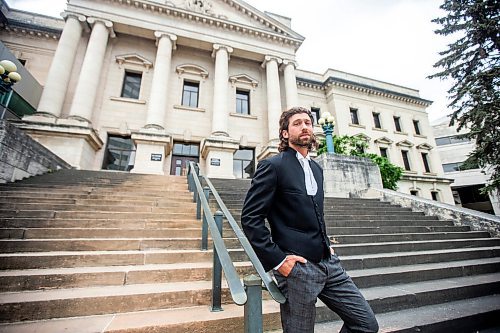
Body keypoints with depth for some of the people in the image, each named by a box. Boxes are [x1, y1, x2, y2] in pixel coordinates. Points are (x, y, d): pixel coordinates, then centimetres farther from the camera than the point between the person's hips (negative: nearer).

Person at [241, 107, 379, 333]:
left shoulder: (316, 168, 13)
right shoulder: (273, 166, -12)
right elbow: (250, 218, -15)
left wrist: (326, 244, 13)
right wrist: (277, 260, -16)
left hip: (328, 263, 7)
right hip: (297, 268, -7)